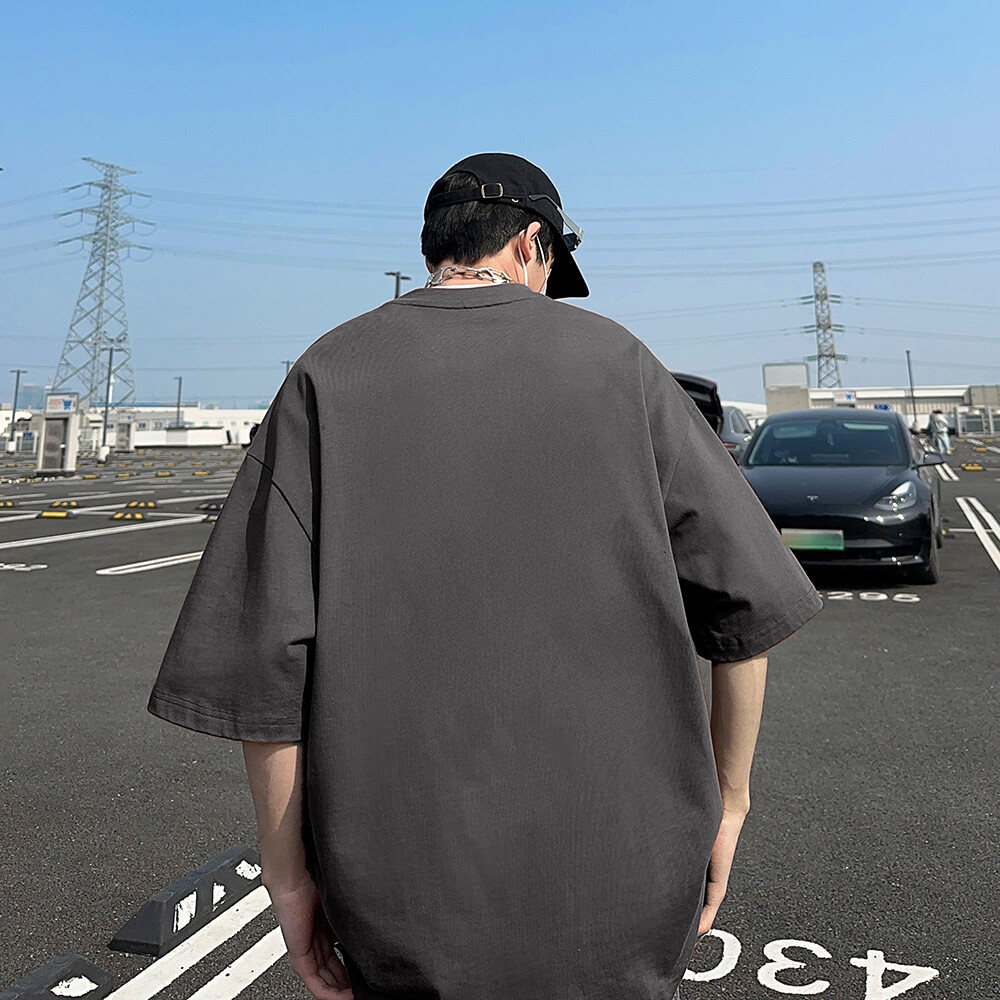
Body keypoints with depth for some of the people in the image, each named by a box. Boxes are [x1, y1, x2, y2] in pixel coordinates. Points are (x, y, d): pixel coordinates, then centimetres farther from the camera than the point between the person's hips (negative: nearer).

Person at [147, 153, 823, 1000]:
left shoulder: (330, 376, -3)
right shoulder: (614, 360, -1)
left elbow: (265, 651, -9)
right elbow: (747, 595, -2)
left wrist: (290, 872, 0)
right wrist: (729, 799, 9)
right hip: (623, 870, 1)